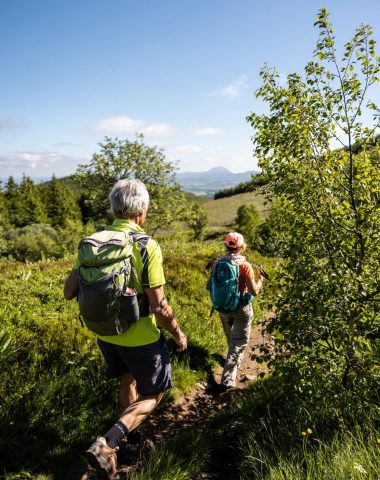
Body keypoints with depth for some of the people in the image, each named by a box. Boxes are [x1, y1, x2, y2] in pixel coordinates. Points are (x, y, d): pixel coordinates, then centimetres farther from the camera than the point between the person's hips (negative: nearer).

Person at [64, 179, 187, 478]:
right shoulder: (147, 247, -23)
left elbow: (69, 291, -3)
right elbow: (159, 307, -22)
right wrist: (179, 334, -6)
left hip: (105, 334, 6)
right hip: (140, 337, -6)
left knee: (128, 379, 31)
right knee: (153, 395, 16)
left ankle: (129, 433, 50)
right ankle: (107, 444, 0)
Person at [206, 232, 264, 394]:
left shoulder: (218, 264, -9)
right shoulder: (245, 266, -20)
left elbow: (208, 287, -3)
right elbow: (254, 291, -18)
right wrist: (260, 279, 1)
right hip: (241, 310, -4)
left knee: (231, 339, 27)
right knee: (238, 344, 5)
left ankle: (235, 360, 53)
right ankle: (227, 380, 0)